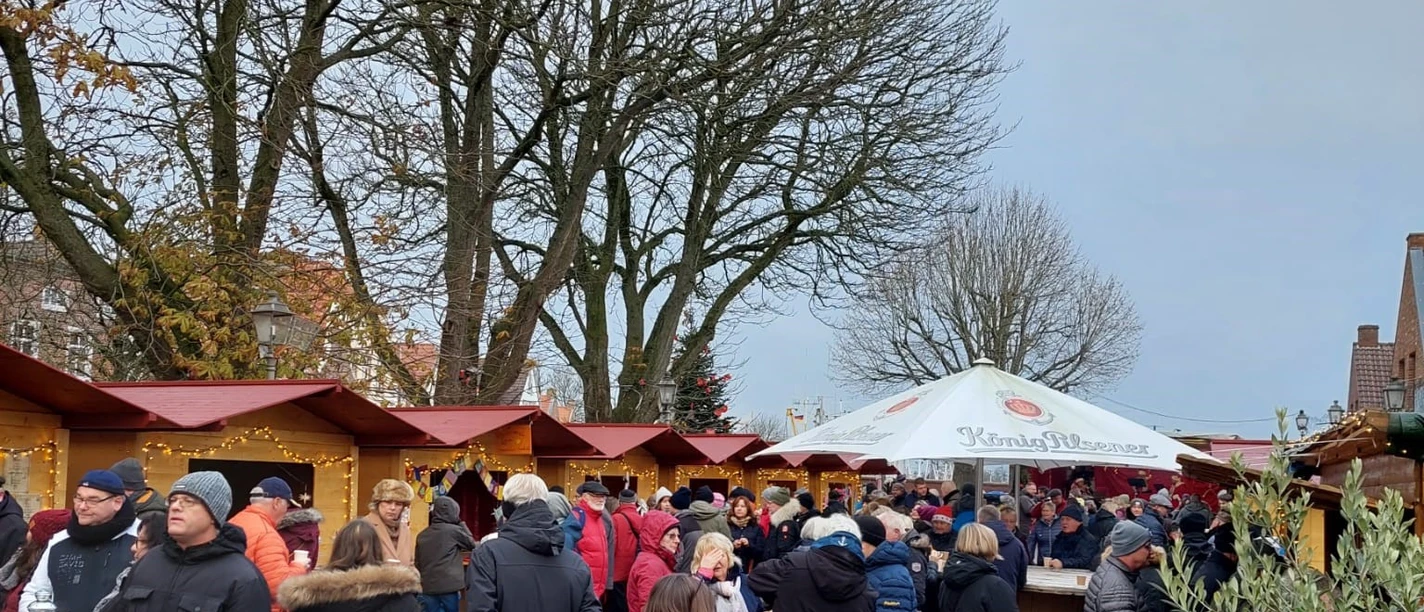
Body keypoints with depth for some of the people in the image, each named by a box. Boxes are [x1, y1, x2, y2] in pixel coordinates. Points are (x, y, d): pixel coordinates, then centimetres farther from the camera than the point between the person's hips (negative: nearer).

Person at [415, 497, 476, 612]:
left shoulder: (422, 535, 9)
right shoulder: (453, 530, -6)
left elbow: (417, 564, 12)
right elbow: (471, 544, 9)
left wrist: (421, 584, 19)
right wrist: (461, 523, 12)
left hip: (428, 588, 4)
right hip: (449, 586, -4)